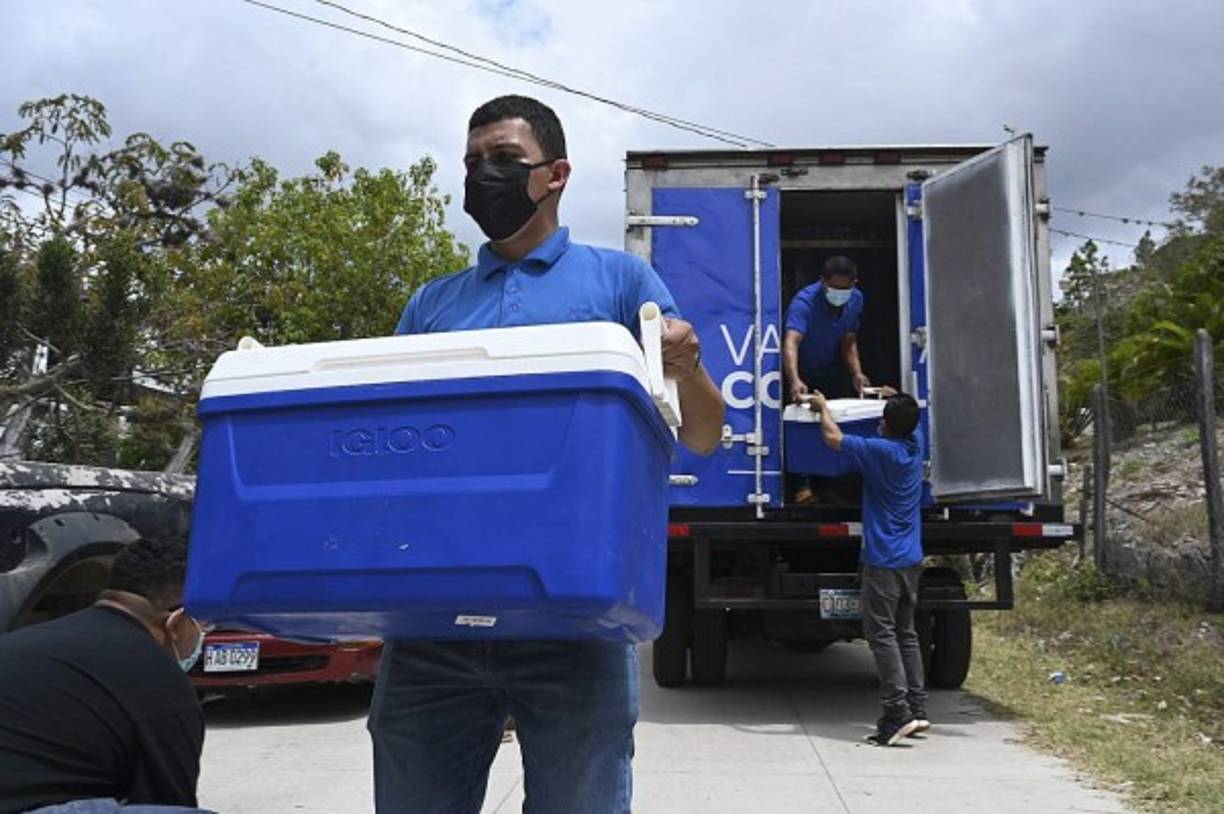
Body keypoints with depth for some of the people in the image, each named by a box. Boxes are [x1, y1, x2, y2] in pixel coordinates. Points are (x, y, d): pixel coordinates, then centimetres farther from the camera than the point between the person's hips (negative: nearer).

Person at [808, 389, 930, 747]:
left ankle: (898, 712, -12)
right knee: (906, 633, 13)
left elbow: (833, 437, -7)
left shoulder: (880, 450, -14)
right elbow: (908, 412, 27)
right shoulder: (915, 444, 5)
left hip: (883, 560, -7)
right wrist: (891, 395, 43)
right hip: (911, 559, 7)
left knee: (882, 634, -6)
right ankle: (917, 710, 13)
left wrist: (823, 406, 10)